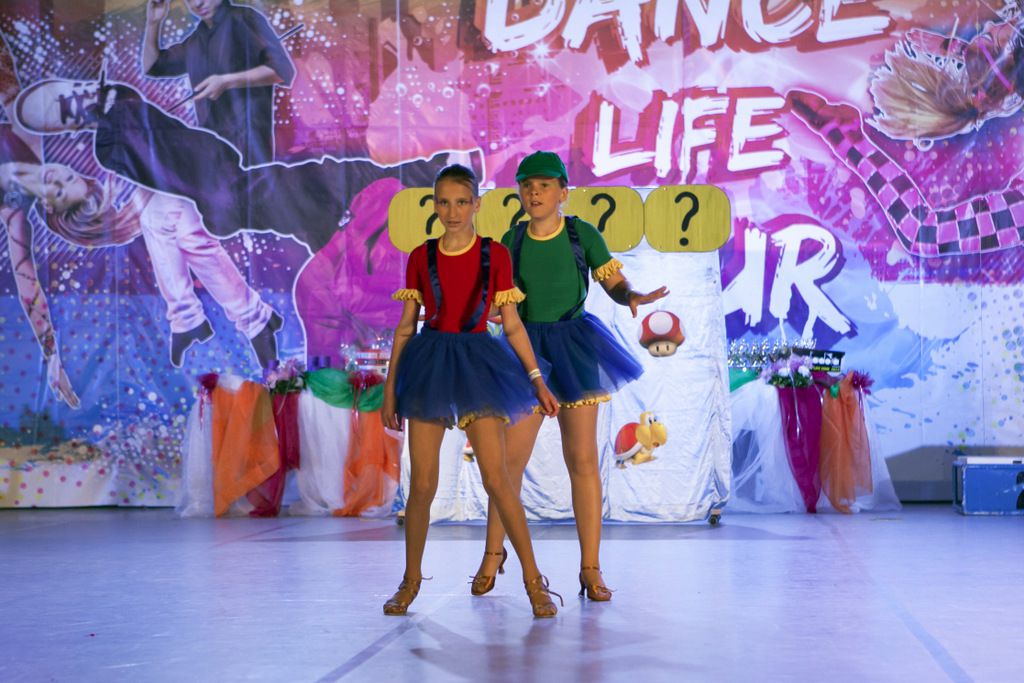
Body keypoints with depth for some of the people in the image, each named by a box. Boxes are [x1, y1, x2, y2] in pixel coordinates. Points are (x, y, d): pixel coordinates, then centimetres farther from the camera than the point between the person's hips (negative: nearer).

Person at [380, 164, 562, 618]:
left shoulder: (495, 255, 2)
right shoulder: (421, 257, 5)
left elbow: (512, 325, 5)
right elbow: (406, 326, 9)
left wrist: (537, 379, 0)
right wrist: (390, 388, 7)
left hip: (476, 365, -1)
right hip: (428, 366, 1)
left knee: (496, 478, -8)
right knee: (422, 484, 3)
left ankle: (533, 580, 1)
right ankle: (411, 581, 20)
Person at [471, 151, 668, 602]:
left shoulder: (582, 234, -2)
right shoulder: (512, 241, 3)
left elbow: (614, 283, -2)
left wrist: (633, 298, -23)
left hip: (574, 348, -1)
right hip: (527, 349, 2)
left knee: (582, 459, 0)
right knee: (509, 458, 2)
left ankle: (591, 569, 8)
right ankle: (492, 554, 22)